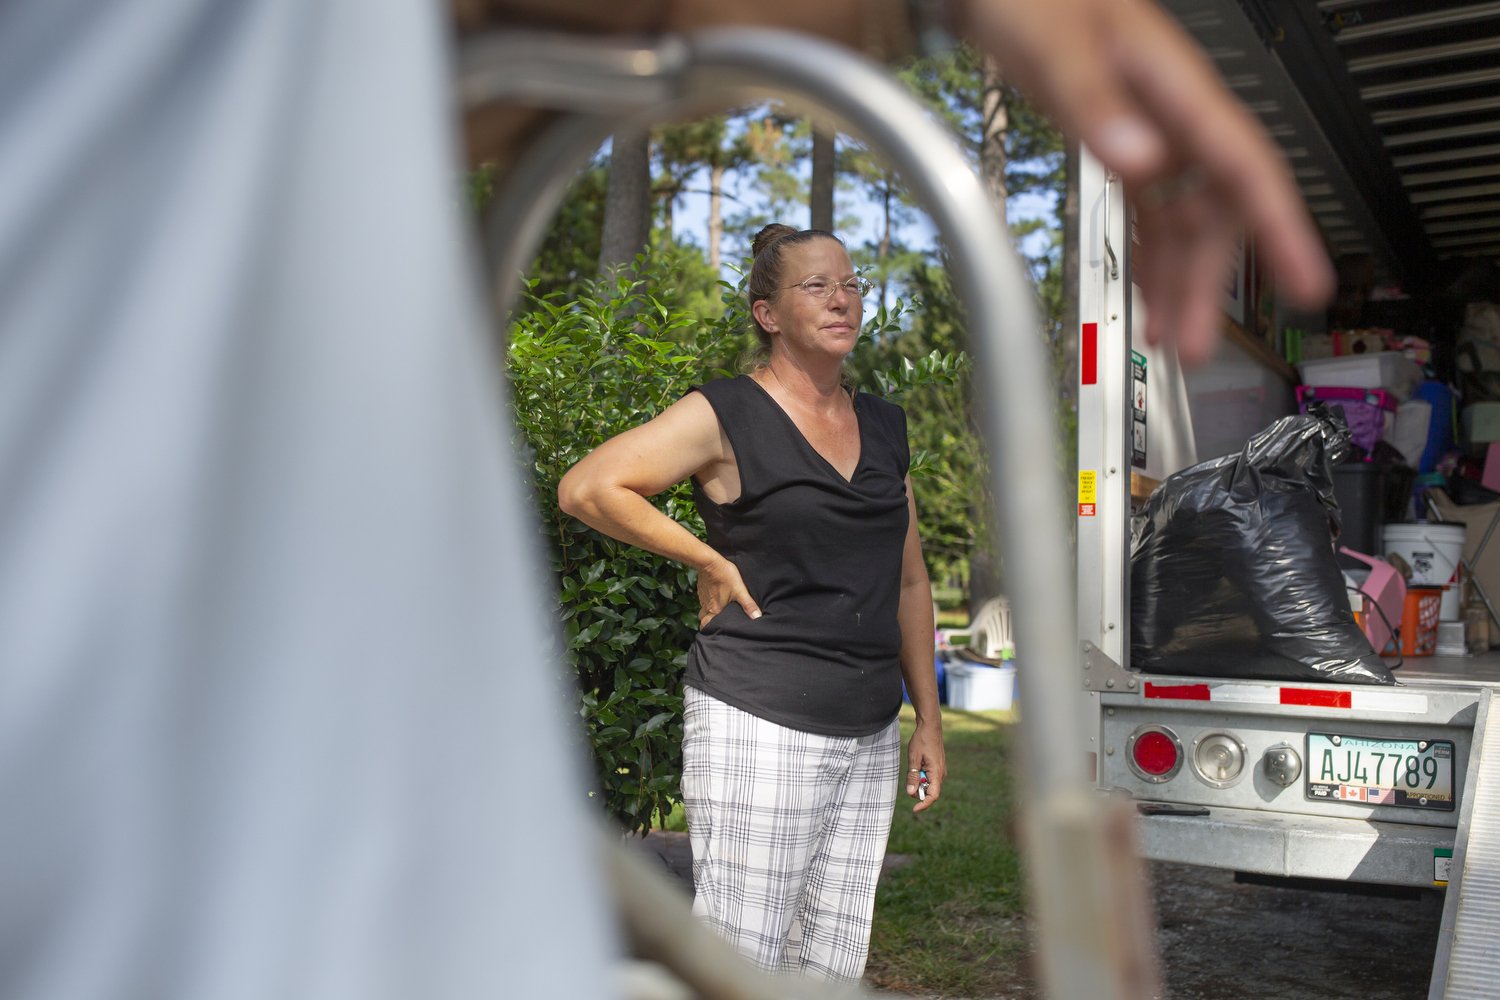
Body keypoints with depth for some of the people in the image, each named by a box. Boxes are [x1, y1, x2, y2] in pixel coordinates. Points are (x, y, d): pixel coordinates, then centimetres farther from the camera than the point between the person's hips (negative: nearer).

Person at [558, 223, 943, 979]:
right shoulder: (726, 415, -6)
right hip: (760, 725, -6)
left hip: (868, 738, 7)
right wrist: (710, 561, -9)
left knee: (831, 966, 12)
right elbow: (585, 488, -11)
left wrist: (928, 719, 16)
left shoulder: (884, 426, 14)